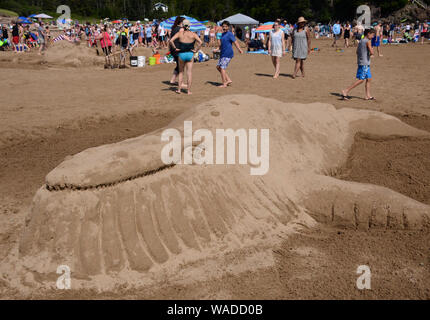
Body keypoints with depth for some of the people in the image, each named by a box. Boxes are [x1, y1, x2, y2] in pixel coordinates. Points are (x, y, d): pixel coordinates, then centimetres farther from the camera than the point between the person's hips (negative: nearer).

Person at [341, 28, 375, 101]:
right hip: (365, 63, -9)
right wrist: (371, 53, 3)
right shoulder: (368, 41, -12)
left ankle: (368, 96, 13)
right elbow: (371, 52, -20)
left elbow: (357, 52, 21)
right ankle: (346, 91, -10)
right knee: (361, 80, -8)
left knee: (369, 79, 12)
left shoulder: (361, 41, 14)